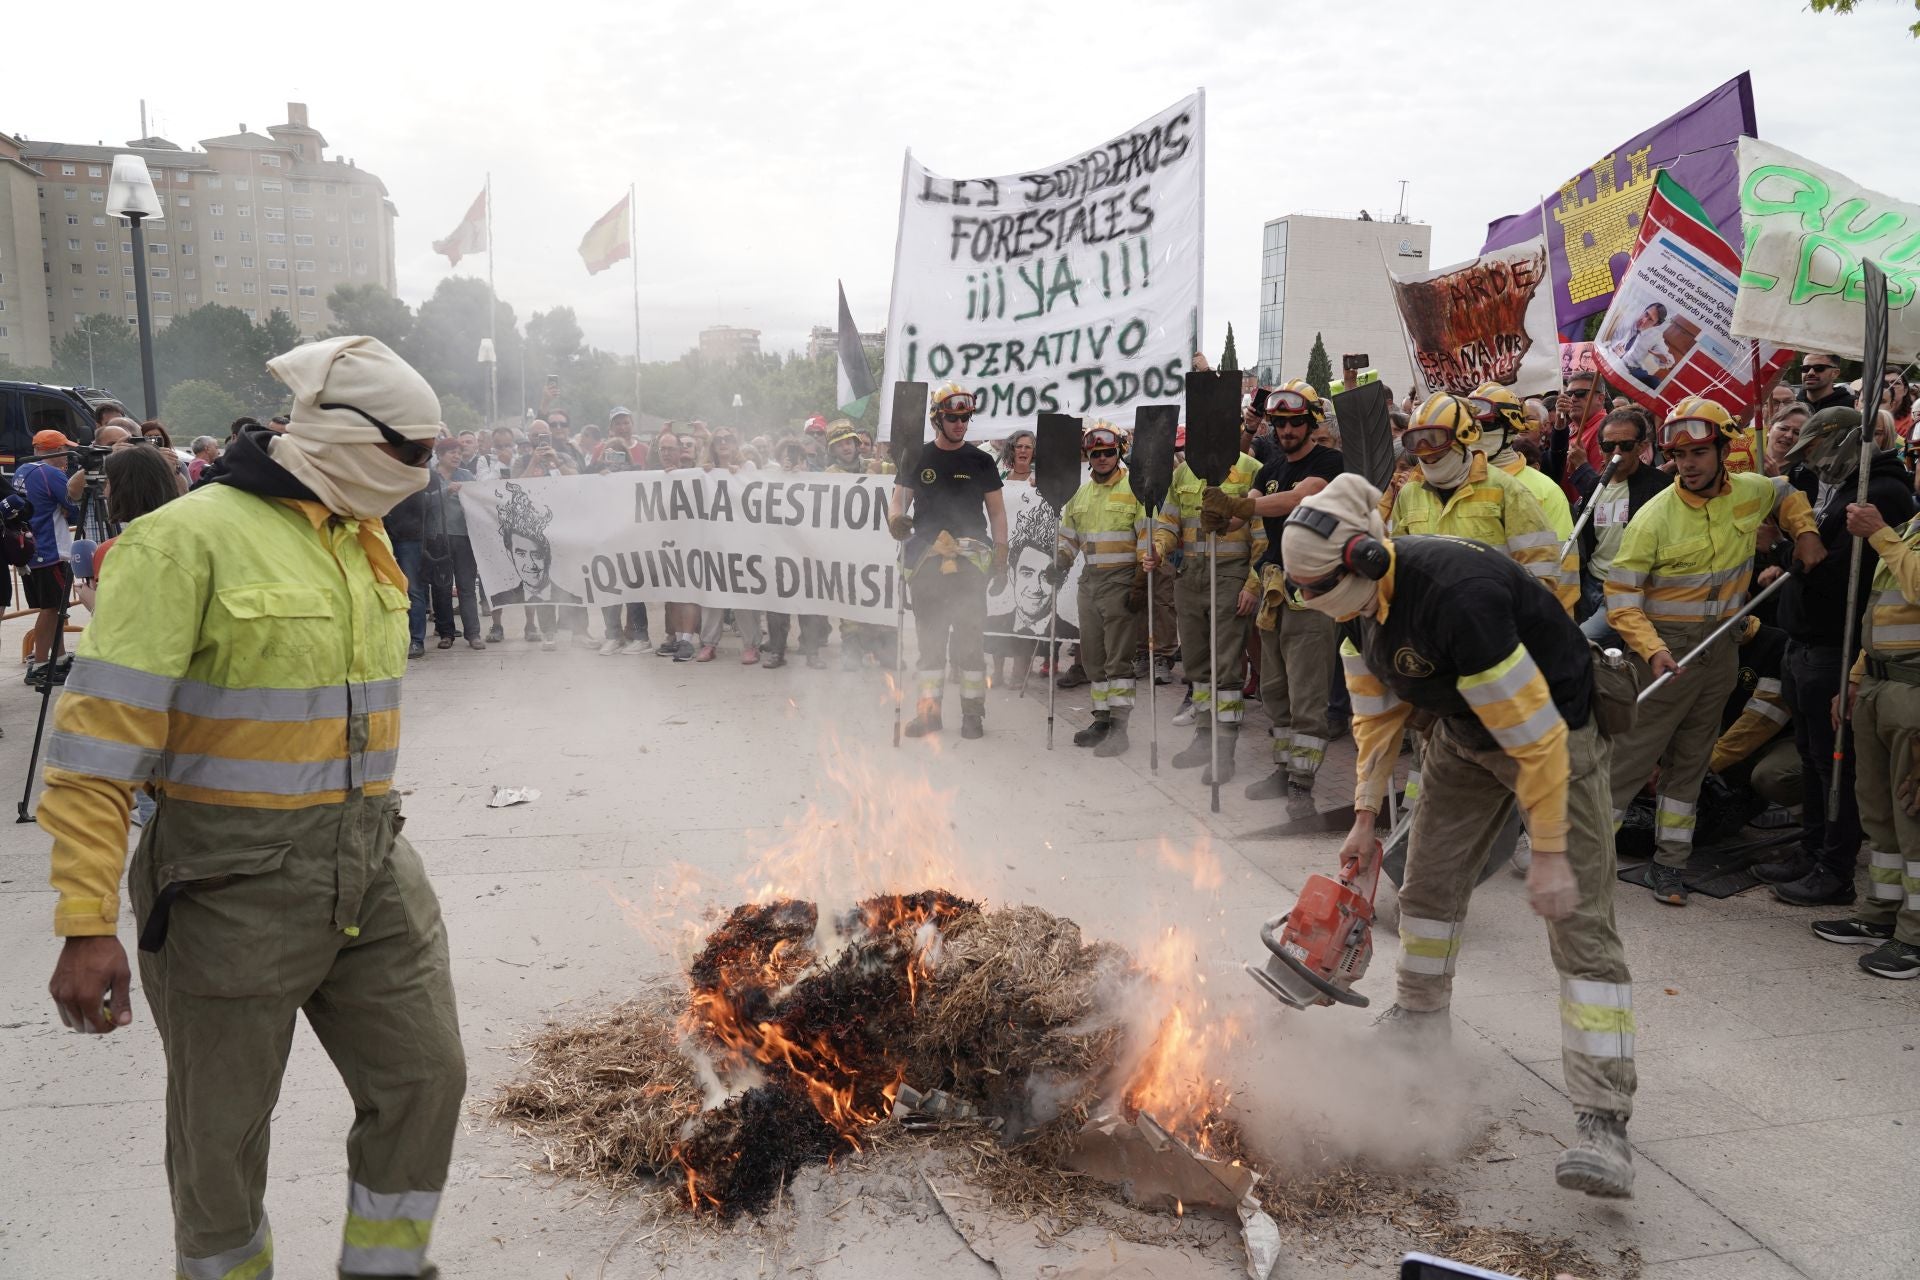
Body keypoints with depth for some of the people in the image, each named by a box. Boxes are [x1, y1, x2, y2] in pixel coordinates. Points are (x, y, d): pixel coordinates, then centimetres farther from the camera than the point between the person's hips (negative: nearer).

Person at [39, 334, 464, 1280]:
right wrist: (86, 924, -21)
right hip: (235, 887, -6)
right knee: (223, 1129, 12)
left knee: (425, 1079, 12)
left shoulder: (365, 540, 8)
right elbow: (101, 741, -18)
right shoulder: (189, 540, -16)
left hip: (373, 875, 7)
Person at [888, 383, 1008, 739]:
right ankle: (929, 709, 12)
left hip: (970, 561, -1)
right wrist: (896, 518, -18)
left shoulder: (980, 461, 7)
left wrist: (1001, 557, 2)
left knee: (968, 635, -2)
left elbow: (996, 511, 9)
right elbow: (898, 499, 7)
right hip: (927, 560, 2)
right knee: (930, 636, 6)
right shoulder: (918, 458, 9)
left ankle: (973, 710, 6)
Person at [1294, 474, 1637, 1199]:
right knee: (1429, 881, 15)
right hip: (1462, 730, 8)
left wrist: (1550, 856, -27)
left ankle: (1604, 1123, -12)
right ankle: (1418, 1021, 37)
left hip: (1556, 730, -8)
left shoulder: (1456, 597, -38)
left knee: (1580, 921, -11)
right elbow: (1377, 712, 4)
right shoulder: (1360, 599, -11)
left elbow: (1535, 737, -33)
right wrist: (1366, 818, 4)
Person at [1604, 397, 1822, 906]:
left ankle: (1668, 865, 20)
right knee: (1632, 754, -6)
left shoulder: (1751, 491, 0)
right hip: (1668, 647, -5)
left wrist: (1806, 532, 7)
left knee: (1691, 760, 11)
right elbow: (1621, 597, -15)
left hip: (1722, 648, 5)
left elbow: (1787, 494, 26)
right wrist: (1652, 650, -27)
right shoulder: (1654, 516, -16)